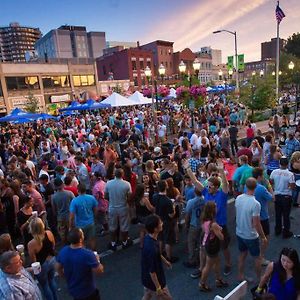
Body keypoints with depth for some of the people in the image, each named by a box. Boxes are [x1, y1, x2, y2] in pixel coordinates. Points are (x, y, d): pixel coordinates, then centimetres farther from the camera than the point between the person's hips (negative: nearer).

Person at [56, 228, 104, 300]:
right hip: (88, 291, -5)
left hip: (72, 289, 5)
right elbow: (99, 271, -24)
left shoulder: (63, 251, -16)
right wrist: (97, 260, -6)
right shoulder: (87, 254, -34)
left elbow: (58, 268, 1)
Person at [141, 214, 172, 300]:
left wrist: (165, 261, 25)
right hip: (153, 281, -8)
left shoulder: (148, 238, -9)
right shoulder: (152, 247, -37)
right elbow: (152, 271, -27)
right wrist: (158, 288, -17)